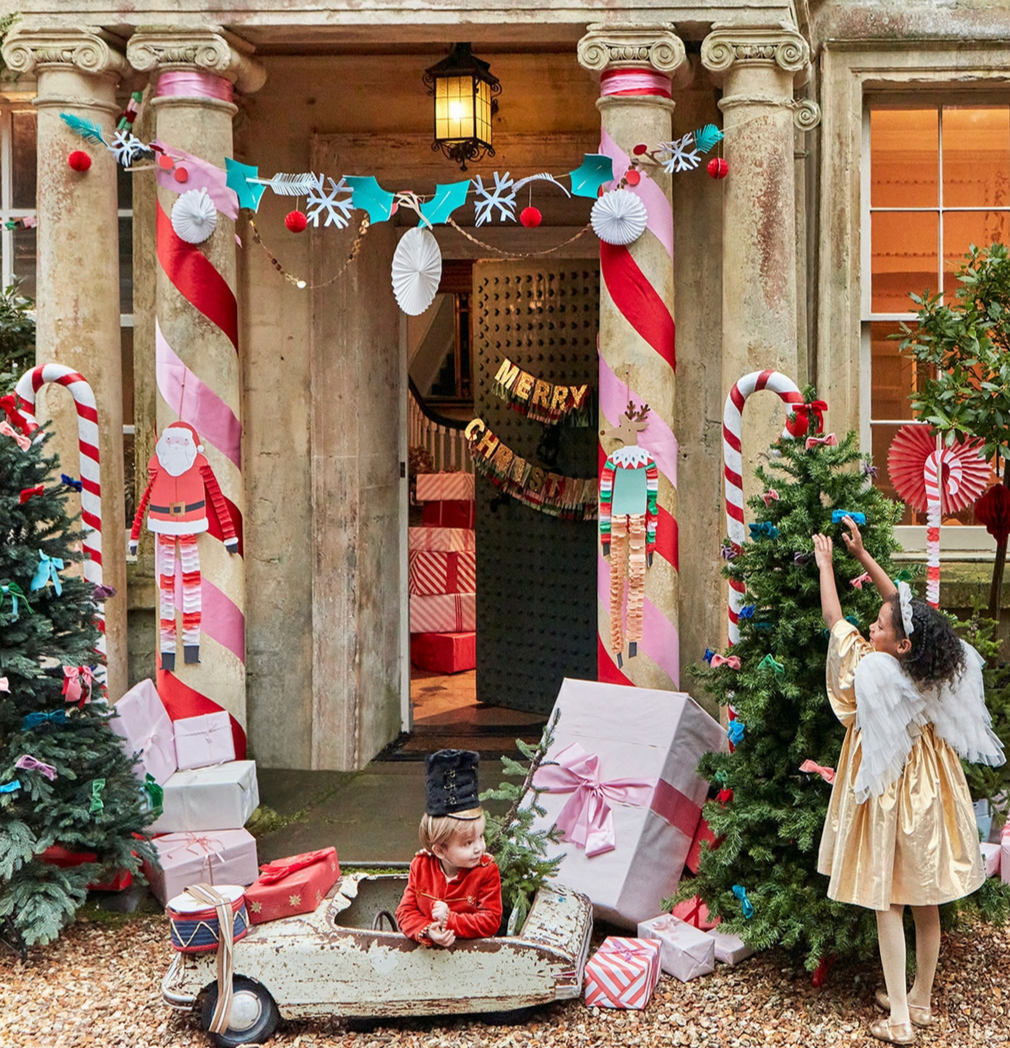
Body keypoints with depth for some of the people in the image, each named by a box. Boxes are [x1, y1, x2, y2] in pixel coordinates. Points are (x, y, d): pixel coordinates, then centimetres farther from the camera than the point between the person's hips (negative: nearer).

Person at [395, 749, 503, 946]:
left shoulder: (487, 871, -4)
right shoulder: (421, 866, 1)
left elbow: (490, 921, -7)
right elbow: (406, 911, 0)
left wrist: (450, 920, -18)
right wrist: (427, 931, -19)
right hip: (425, 950, 2)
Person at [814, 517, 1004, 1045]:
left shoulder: (872, 671, -22)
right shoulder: (937, 670, -7)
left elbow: (833, 618, -9)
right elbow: (903, 606, 5)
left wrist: (825, 564, 4)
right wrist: (862, 555, 10)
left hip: (888, 800, -6)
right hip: (930, 798, 6)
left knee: (888, 905, 4)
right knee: (926, 903, 15)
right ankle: (920, 1000, 28)